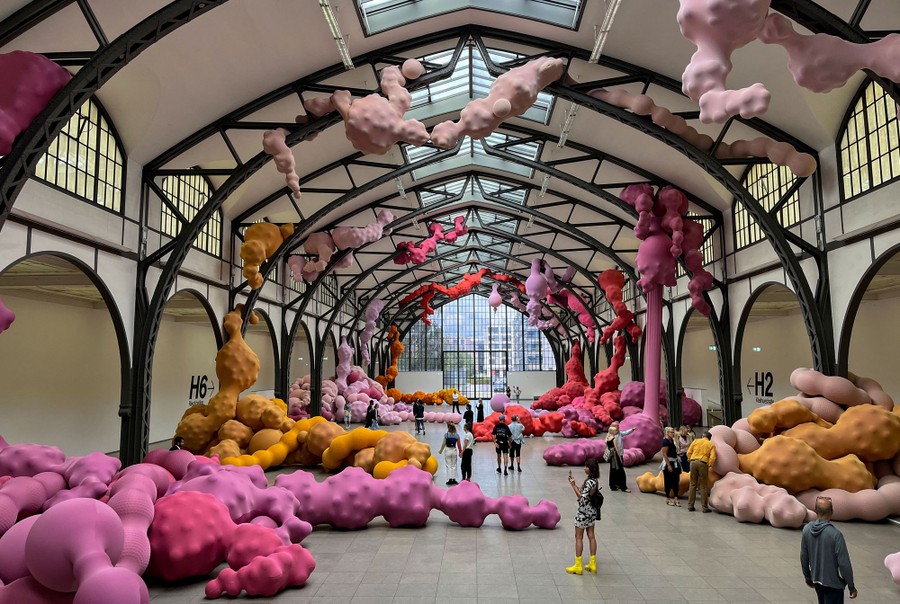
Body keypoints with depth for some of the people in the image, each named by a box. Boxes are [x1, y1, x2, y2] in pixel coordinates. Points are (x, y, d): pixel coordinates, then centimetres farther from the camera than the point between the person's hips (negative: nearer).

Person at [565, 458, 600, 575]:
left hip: (584, 512, -9)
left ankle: (578, 566, 8)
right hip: (592, 512, 9)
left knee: (579, 537, 1)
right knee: (591, 536, 13)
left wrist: (573, 485, -21)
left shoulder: (590, 482, -24)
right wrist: (573, 483, 0)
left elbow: (582, 497, -23)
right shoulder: (594, 481, 4)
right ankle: (592, 564, 20)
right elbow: (582, 491, 7)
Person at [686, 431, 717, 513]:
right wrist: (709, 465, 6)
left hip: (693, 462, 2)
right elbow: (712, 457, -7)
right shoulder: (711, 445, 6)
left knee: (693, 485, 11)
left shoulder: (696, 441, 10)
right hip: (703, 464, -2)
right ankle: (705, 507, 8)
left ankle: (690, 506, 14)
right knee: (703, 487, 6)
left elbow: (689, 452, 6)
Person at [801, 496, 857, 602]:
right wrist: (851, 586, -6)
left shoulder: (807, 529, -8)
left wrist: (807, 577, 17)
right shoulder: (835, 534, -24)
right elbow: (844, 563, -18)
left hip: (816, 580, 5)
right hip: (833, 582, -5)